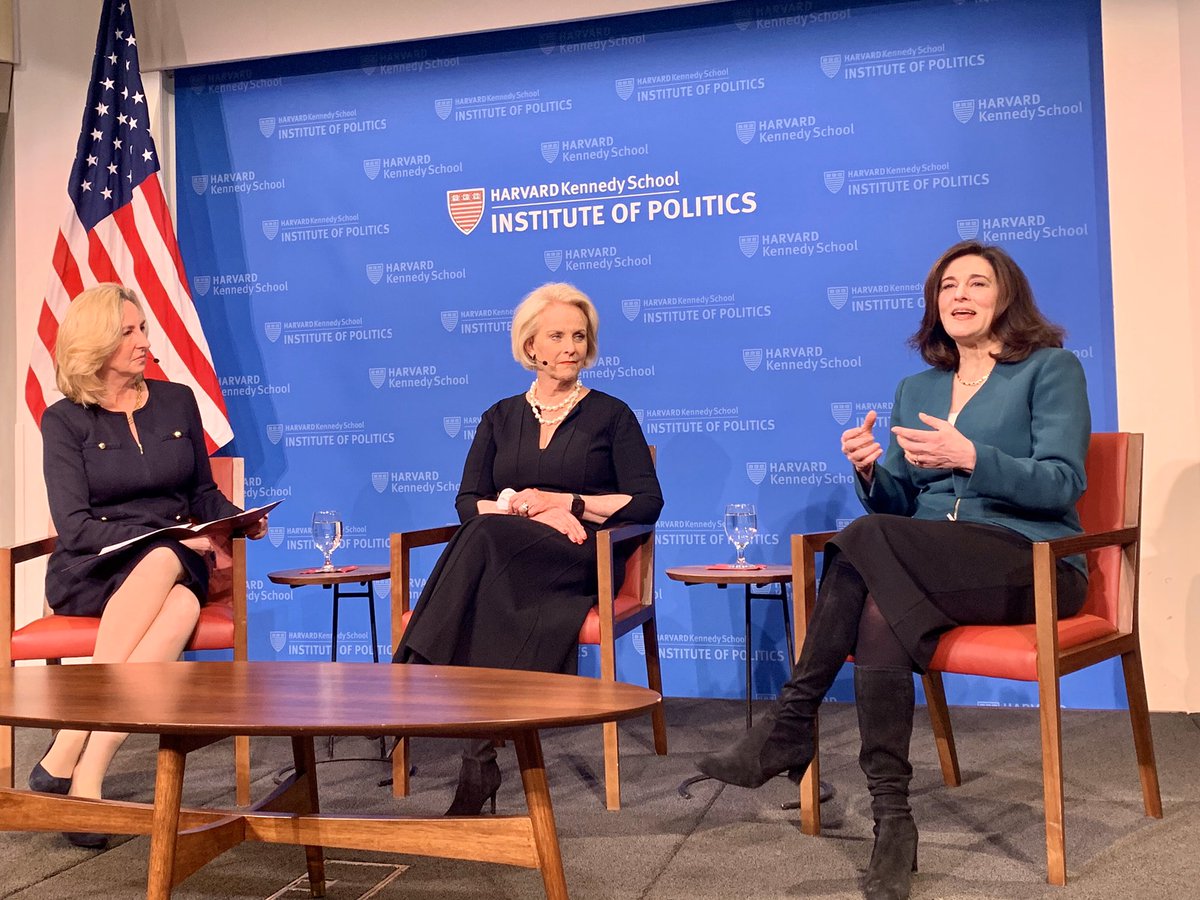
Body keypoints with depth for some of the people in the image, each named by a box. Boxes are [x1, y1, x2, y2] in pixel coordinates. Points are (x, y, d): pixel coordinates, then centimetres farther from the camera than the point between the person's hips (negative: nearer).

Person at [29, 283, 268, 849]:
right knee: (163, 564, -37)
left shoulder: (177, 402, 12)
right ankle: (65, 757, -35)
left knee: (184, 604, -35)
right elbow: (74, 526, -7)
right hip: (89, 574, -2)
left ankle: (85, 770, -37)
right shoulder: (65, 421, 2)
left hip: (178, 568, 3)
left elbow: (204, 494, 19)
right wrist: (165, 539, -19)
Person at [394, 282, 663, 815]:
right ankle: (479, 761, -39)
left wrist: (563, 502, -6)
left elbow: (647, 504, 3)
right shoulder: (501, 418, 20)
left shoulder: (611, 415, 12)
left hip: (581, 562, -2)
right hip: (503, 560, 2)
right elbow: (468, 503, 10)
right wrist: (530, 509, -9)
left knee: (490, 539, -34)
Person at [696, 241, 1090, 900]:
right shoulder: (915, 388, 19)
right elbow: (898, 503, 15)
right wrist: (870, 472, -9)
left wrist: (970, 458, -24)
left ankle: (791, 727, -26)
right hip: (935, 564, 5)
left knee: (865, 539, -31)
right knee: (880, 612, -34)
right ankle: (892, 821, -31)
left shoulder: (1051, 369, 4)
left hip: (1033, 564, -5)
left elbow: (1063, 482, -9)